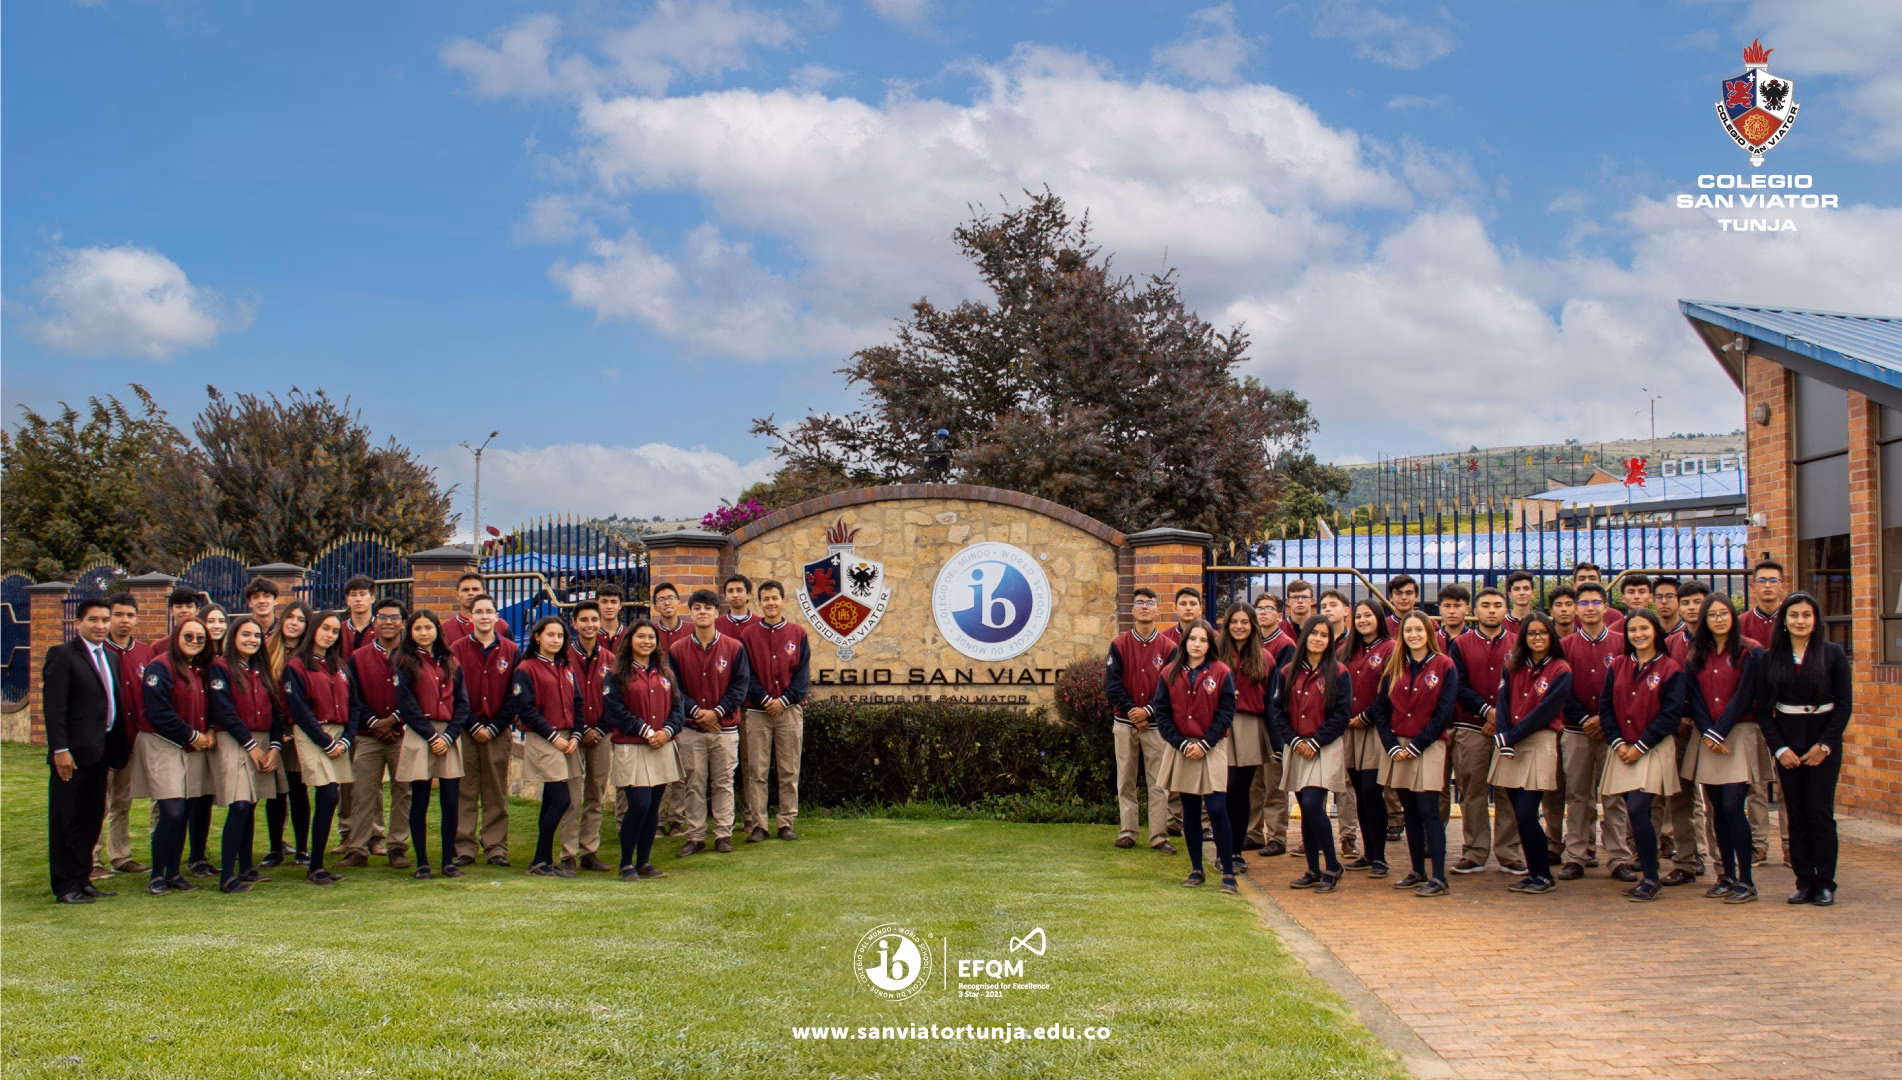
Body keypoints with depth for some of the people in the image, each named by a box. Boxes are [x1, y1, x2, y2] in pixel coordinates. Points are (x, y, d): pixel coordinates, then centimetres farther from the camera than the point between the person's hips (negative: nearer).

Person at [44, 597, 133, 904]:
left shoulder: (110, 658, 16)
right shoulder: (62, 655, -7)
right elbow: (53, 707, -13)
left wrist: (119, 747, 11)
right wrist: (60, 749, -19)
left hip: (101, 751, 7)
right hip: (73, 752, -7)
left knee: (91, 820, 11)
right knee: (65, 821, 1)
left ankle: (82, 881, 19)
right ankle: (65, 887, 6)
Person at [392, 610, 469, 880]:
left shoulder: (450, 662, 12)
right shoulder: (404, 662, 1)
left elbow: (462, 702, 7)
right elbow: (406, 705, -6)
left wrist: (449, 736, -6)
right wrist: (431, 736, -11)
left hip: (449, 736, 3)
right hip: (419, 737, -3)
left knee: (451, 802, 0)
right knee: (420, 803, 1)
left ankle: (449, 861, 9)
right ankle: (422, 863, 9)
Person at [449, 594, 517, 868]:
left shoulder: (510, 650, 6)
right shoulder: (457, 649, 4)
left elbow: (514, 695, 3)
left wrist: (495, 727, -6)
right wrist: (473, 726, -9)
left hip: (498, 731, 1)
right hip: (466, 731, -1)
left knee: (497, 793, 3)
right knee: (465, 792, 0)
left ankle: (496, 848, 8)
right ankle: (464, 848, 5)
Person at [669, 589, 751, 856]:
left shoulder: (734, 648, 1)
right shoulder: (677, 650, 4)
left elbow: (740, 685, -2)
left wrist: (717, 712, -12)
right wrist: (696, 712, -14)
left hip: (725, 728, -1)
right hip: (691, 730, 1)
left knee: (723, 783, 4)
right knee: (694, 784, 4)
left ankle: (723, 835, 12)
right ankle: (695, 837, 10)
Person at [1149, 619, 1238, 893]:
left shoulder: (1221, 673, -1)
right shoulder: (1169, 674, 4)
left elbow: (1226, 713, -4)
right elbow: (1161, 713, 2)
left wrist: (1205, 744, -12)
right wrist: (1181, 744, -8)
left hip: (1212, 749, -3)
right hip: (1182, 750, 3)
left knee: (1217, 808, -11)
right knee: (1189, 811, 8)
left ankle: (1228, 872, -3)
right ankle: (1196, 869, 18)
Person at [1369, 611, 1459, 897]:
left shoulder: (1444, 666, -3)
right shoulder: (1395, 667, 9)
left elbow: (1444, 713, -8)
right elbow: (1379, 709, 6)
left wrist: (1415, 746, -12)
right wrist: (1392, 746, -7)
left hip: (1429, 746, -4)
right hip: (1397, 747, 5)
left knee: (1428, 811, -10)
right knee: (1410, 811, 9)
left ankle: (1439, 878, -9)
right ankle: (1418, 872, 17)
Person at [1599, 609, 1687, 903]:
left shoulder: (1670, 669, -3)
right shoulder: (1617, 666, 10)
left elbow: (1670, 715, -8)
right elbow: (1605, 707, 8)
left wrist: (1640, 746, -12)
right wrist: (1618, 743, -4)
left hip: (1653, 750, -5)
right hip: (1623, 750, 5)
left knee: (1637, 810, -16)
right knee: (1637, 815, 6)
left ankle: (1650, 880, -6)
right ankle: (1645, 875, 17)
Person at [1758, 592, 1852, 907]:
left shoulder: (1833, 654, -2)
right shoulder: (1771, 658, 3)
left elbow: (1844, 703, -3)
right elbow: (1763, 707, 3)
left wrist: (1824, 745, -9)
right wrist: (1779, 748, -6)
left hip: (1823, 742, -2)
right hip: (1787, 742, 2)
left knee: (1819, 811, -5)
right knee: (1796, 814, 3)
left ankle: (1825, 883, 3)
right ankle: (1804, 881, 9)